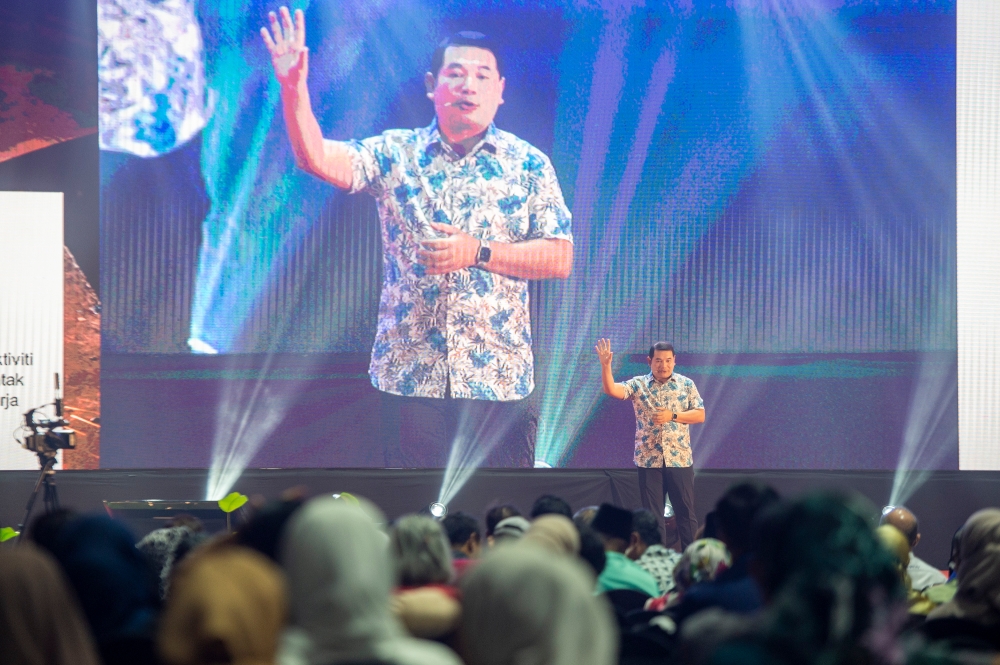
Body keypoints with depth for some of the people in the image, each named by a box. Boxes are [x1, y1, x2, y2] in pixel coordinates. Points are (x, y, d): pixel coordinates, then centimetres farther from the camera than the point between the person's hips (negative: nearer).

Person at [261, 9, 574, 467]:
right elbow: (316, 158, -7)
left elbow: (560, 259, -1)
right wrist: (294, 90, -23)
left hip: (497, 376, -1)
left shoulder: (528, 165, 5)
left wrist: (478, 252, -13)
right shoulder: (395, 154, 7)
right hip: (407, 373, 1)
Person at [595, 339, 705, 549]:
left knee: (686, 511, 2)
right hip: (648, 459, 0)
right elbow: (611, 389, -11)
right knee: (651, 514, 4)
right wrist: (605, 365, -27)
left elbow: (700, 415, 1)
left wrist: (672, 416, -12)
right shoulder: (638, 385, 2)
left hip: (680, 458, 0)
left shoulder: (686, 384, 4)